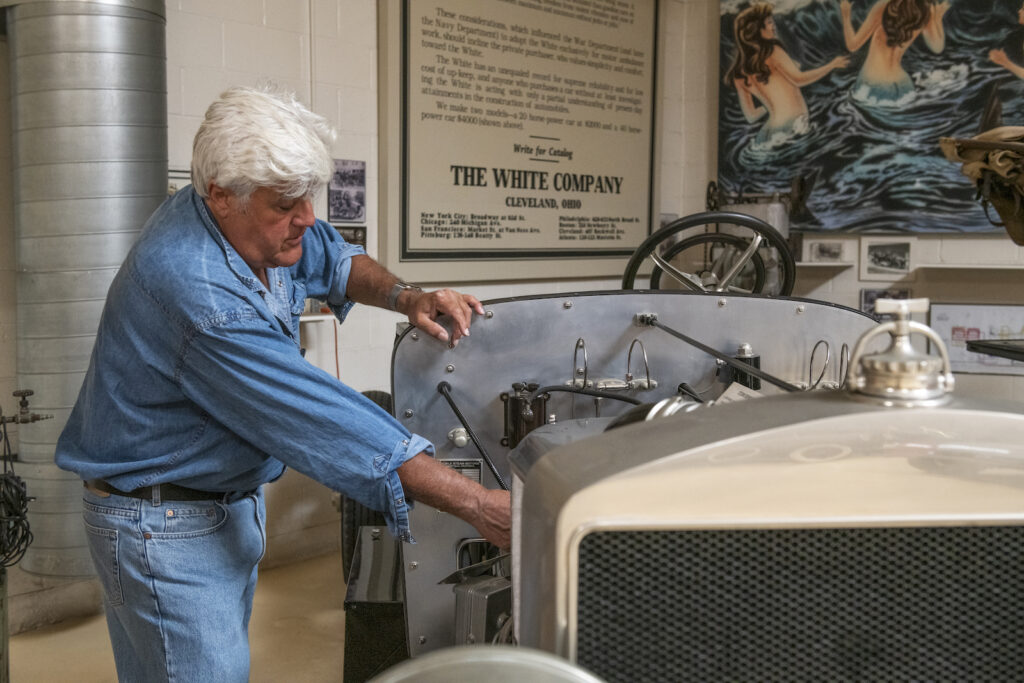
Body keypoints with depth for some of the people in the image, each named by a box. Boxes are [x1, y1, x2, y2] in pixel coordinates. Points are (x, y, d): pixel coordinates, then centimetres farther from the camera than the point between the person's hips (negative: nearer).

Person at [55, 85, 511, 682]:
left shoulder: (258, 225, -6)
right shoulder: (202, 297, -34)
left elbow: (331, 258, 16)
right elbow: (329, 425, -36)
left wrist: (404, 297, -6)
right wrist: (477, 505, -33)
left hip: (233, 498, 9)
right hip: (166, 526, -9)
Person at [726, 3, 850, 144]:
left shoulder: (739, 74, 17)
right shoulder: (771, 51, 0)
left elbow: (751, 116, 20)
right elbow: (798, 79, -9)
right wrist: (832, 65, 5)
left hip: (769, 130, 6)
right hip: (795, 123, -6)